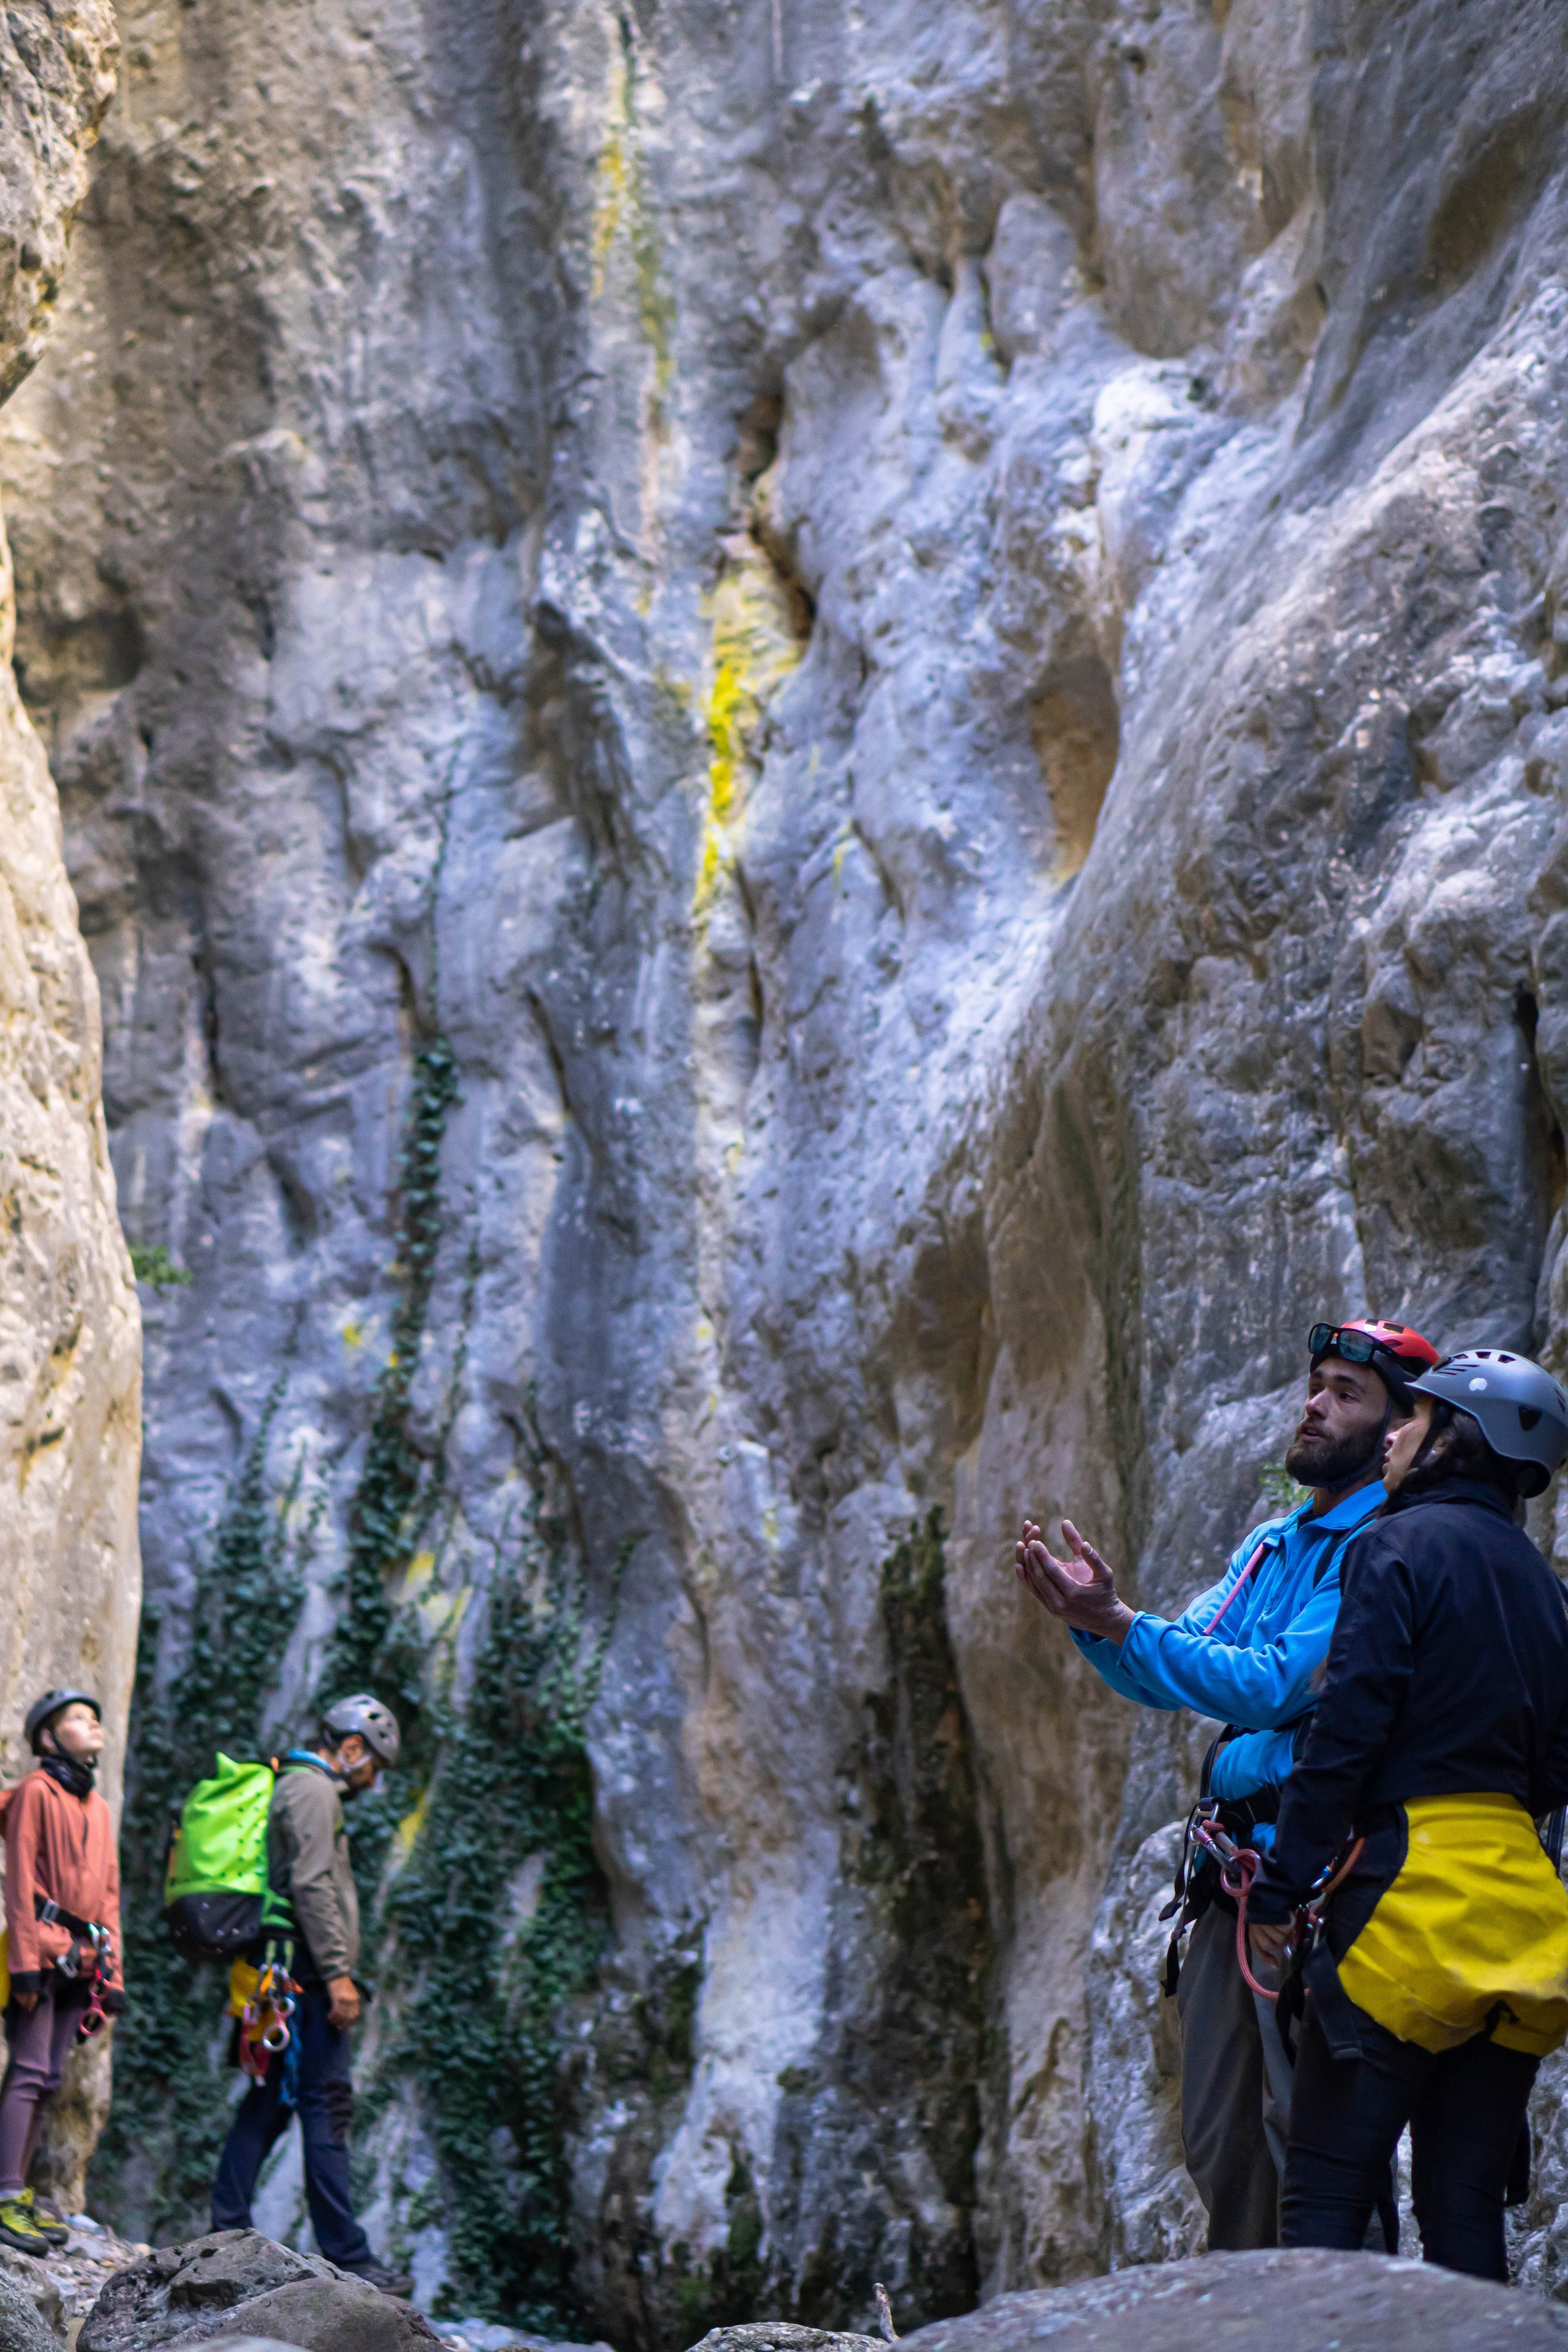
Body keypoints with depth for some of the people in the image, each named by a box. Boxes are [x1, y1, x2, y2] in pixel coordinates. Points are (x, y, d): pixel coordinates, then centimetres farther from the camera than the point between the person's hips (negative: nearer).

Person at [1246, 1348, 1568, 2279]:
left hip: (1414, 1891, -7)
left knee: (1326, 2190, -5)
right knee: (1466, 2201, 9)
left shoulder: (1402, 1545, -5)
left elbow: (1348, 1731, -13)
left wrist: (1283, 1883, -10)